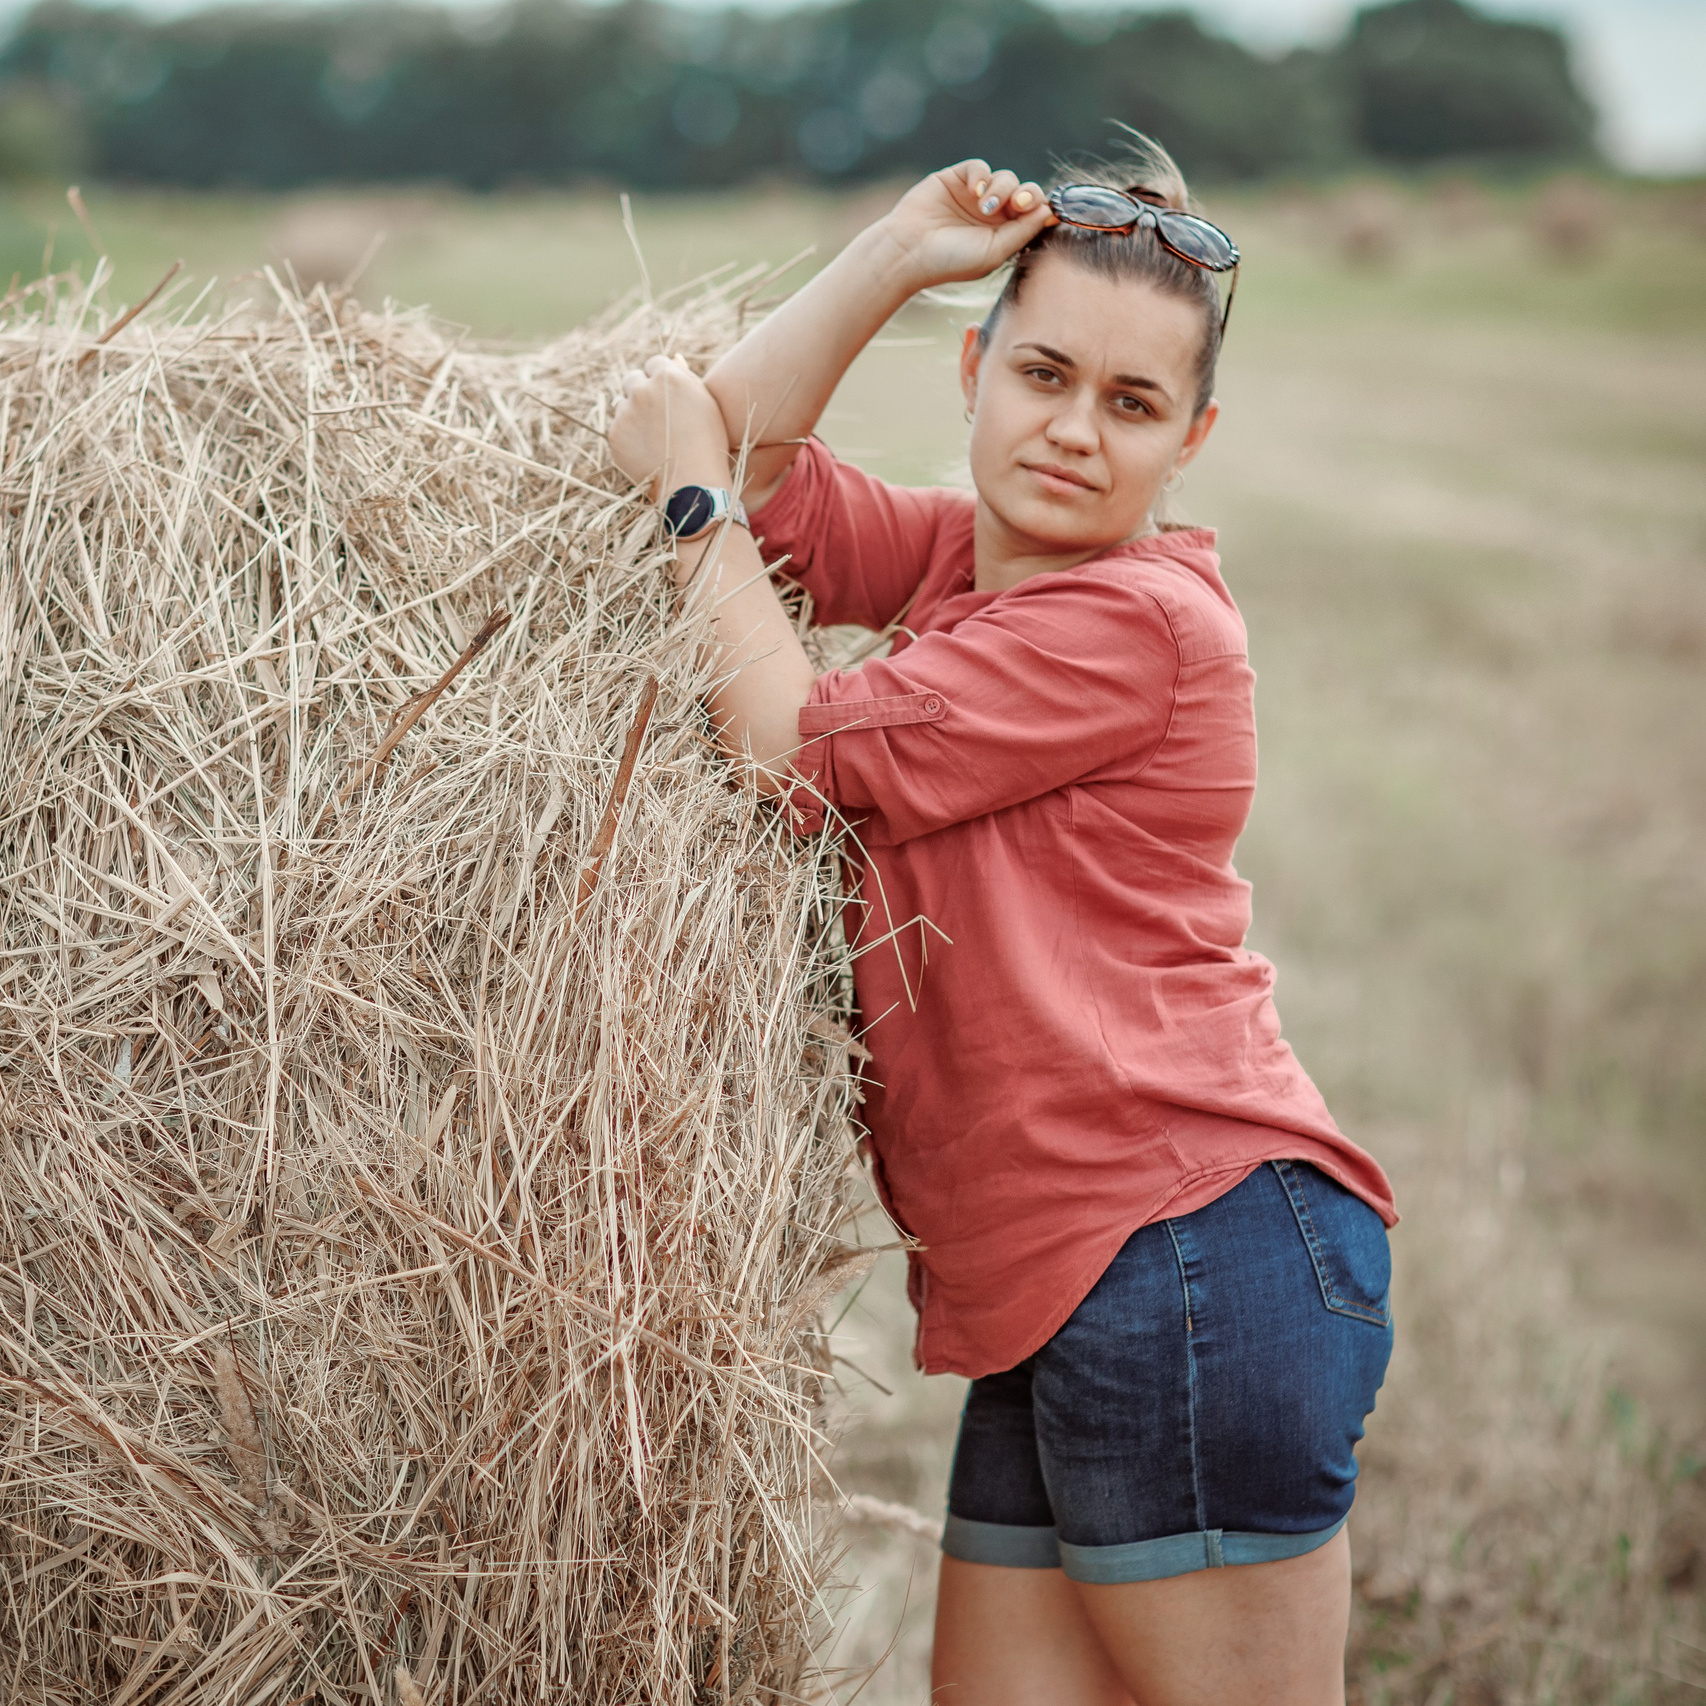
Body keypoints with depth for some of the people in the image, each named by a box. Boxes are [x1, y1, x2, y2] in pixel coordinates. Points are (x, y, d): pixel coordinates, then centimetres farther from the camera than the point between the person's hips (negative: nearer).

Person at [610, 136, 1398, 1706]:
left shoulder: (1138, 619, -12)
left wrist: (694, 507, -1)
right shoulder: (956, 558, 16)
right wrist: (894, 255, 7)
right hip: (1049, 1288, 9)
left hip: (1194, 1251, -9)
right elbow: (746, 456, 14)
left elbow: (802, 762, -12)